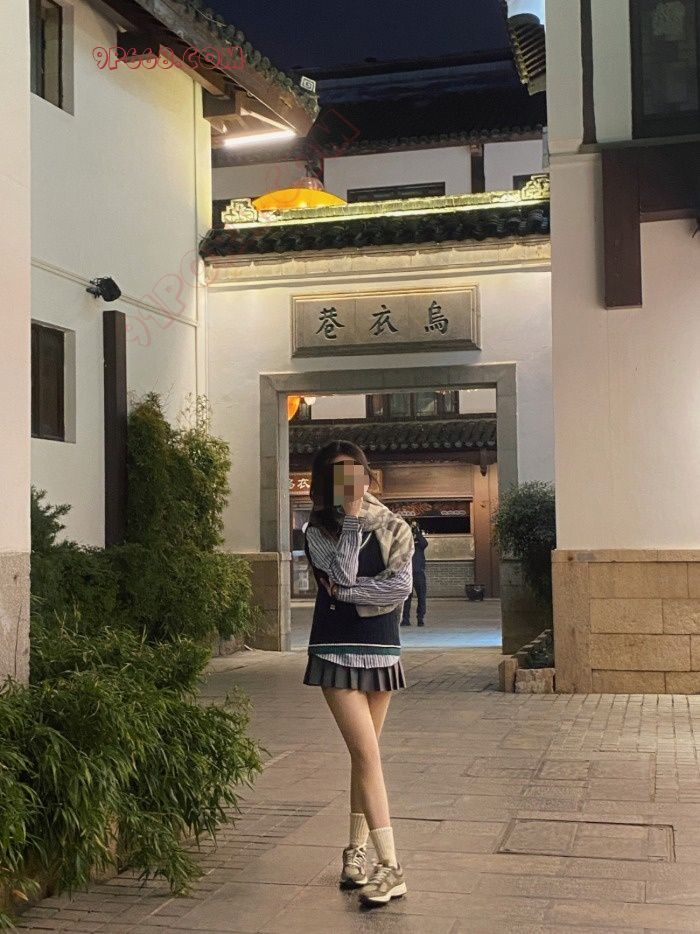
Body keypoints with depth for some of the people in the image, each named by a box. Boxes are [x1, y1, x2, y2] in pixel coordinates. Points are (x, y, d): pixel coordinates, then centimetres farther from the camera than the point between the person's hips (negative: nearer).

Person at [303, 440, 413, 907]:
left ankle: (357, 850, 24)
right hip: (337, 649, -2)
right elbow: (342, 575, -17)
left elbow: (401, 587, -10)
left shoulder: (393, 528, 4)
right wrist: (351, 516, -15)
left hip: (381, 650, 2)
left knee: (363, 753, 10)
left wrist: (346, 592, -13)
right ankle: (390, 866, -10)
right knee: (367, 753, -9)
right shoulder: (320, 529, 1)